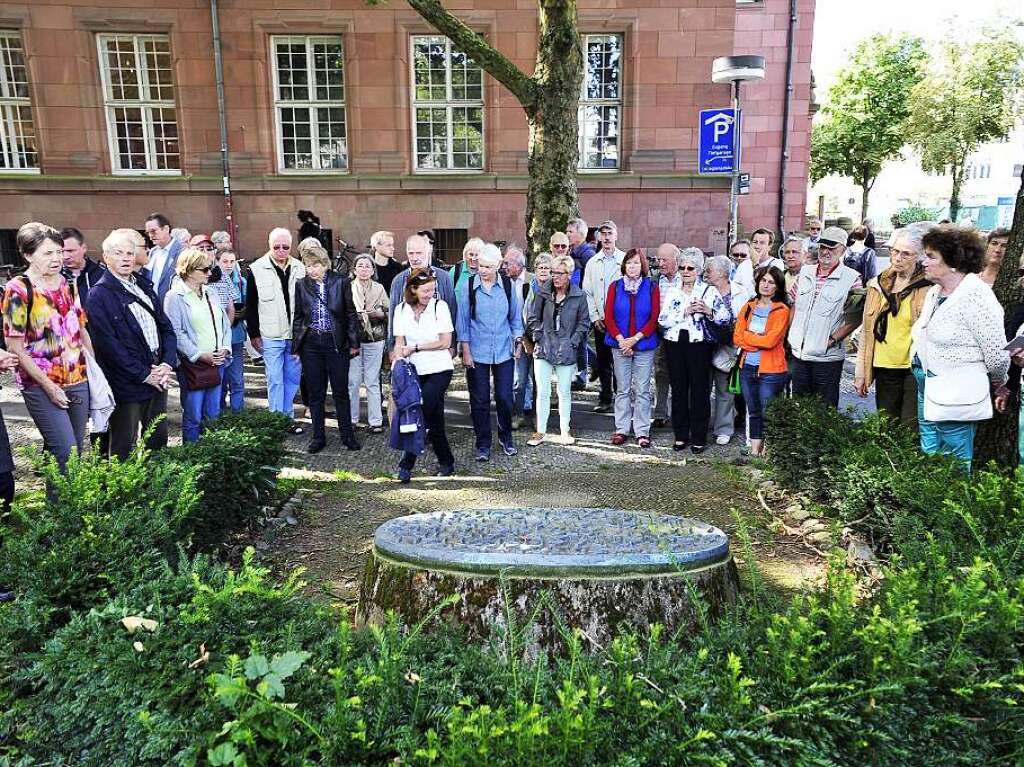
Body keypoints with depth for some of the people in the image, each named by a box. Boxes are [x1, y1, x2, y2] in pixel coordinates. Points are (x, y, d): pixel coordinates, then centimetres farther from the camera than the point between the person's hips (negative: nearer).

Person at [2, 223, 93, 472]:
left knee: (79, 449, 10)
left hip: (78, 380, 6)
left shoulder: (67, 284, 8)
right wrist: (49, 387, -14)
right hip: (41, 386, -6)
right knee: (67, 453, -10)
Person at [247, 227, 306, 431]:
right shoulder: (257, 269, -3)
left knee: (293, 378, 11)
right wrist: (254, 334, -3)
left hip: (296, 335, 3)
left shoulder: (300, 268, 6)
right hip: (271, 337, -3)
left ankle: (289, 418, 23)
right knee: (275, 380, 0)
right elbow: (250, 305, 1)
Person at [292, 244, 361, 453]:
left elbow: (351, 313, 2)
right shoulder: (302, 285, 4)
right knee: (315, 393, 8)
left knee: (341, 392, 5)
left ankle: (347, 435, 17)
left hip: (336, 343, -2)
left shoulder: (341, 282, -2)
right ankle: (318, 437, 18)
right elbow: (297, 317, 10)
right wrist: (296, 346, 8)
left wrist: (354, 342, -1)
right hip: (311, 344, 2)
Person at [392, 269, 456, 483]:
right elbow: (399, 343, 4)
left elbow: (445, 342, -7)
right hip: (415, 372, 3)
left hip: (439, 370, -3)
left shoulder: (440, 306, -4)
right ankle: (446, 462, 22)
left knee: (421, 414, -13)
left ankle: (406, 465, -4)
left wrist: (415, 348, -9)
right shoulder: (401, 310, 4)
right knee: (434, 418, 8)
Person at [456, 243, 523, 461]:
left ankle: (506, 438, 28)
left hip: (504, 352, 1)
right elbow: (462, 320, -2)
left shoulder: (507, 285, 0)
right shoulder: (469, 286, -5)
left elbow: (515, 317, 11)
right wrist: (466, 351, -4)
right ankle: (483, 445, 18)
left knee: (505, 397, 6)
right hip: (477, 353, -1)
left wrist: (518, 341, 6)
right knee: (480, 400, 4)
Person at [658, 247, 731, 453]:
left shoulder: (709, 291, 3)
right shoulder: (672, 292, 11)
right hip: (675, 343, 3)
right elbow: (663, 319, -2)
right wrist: (686, 312, -12)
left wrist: (708, 311, -20)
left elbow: (727, 317, -4)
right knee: (678, 389, 7)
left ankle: (698, 438, 9)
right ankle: (680, 436, 18)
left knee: (699, 390, 0)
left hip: (699, 344, -3)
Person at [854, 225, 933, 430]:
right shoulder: (877, 285, 8)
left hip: (914, 369, -4)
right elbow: (866, 331, 11)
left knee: (911, 429, -4)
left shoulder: (929, 288, -5)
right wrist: (860, 371, 9)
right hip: (884, 368, 4)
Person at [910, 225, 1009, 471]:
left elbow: (997, 355, -15)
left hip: (954, 397, -8)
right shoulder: (934, 292, 9)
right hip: (926, 387, 8)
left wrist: (998, 385, 1)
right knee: (928, 455, 18)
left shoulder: (976, 296, -18)